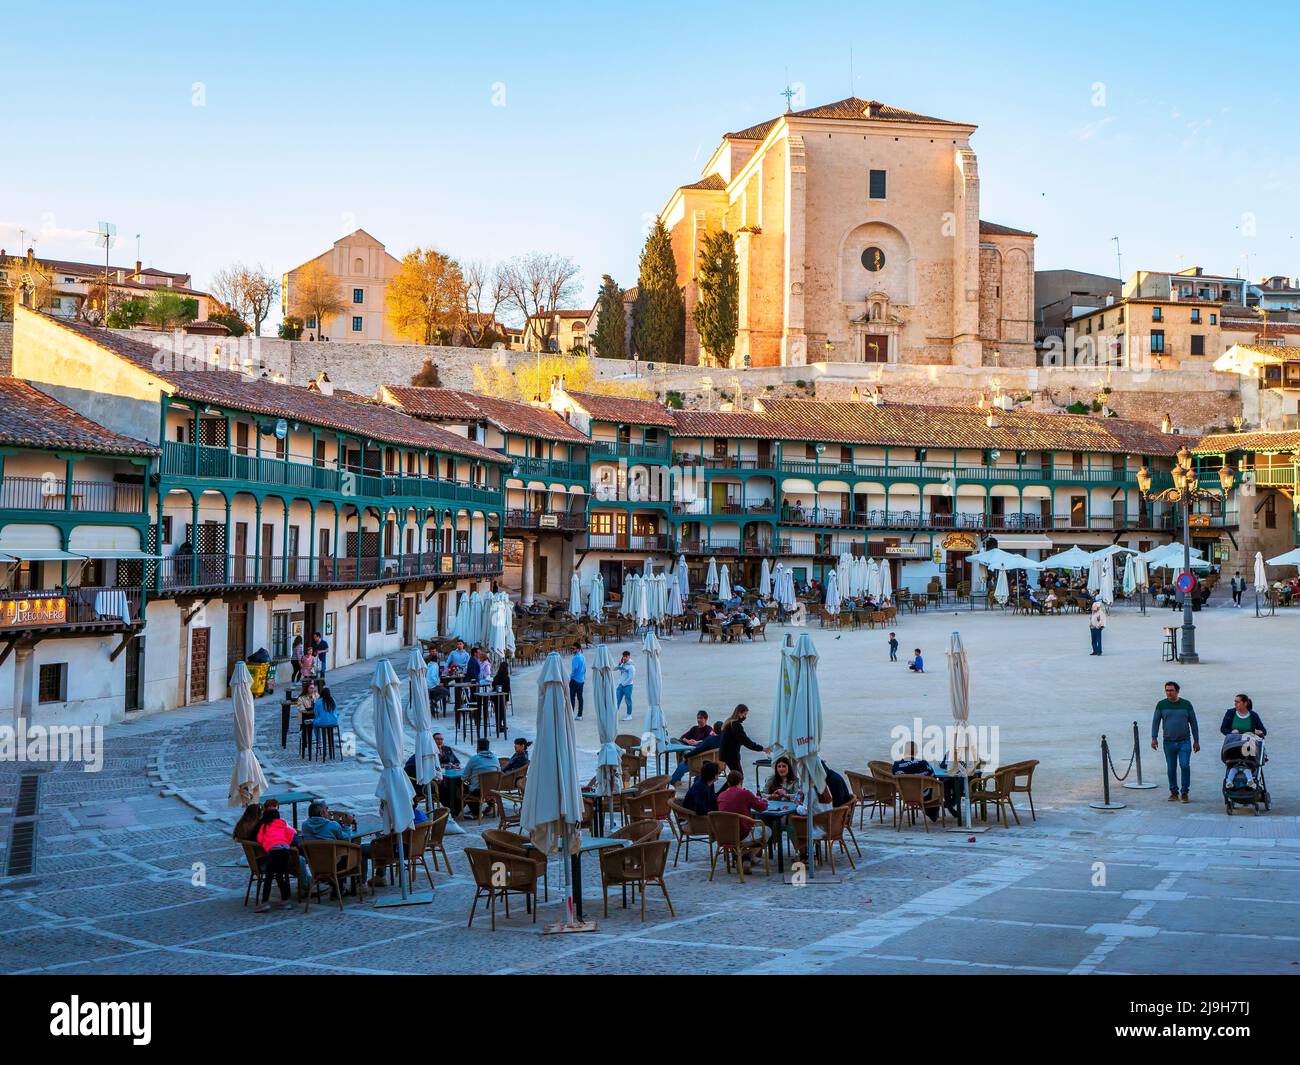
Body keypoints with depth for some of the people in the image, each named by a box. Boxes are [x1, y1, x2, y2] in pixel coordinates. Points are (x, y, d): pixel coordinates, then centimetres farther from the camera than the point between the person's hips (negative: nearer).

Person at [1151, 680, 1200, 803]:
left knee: (1185, 766, -12)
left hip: (1184, 742, -1)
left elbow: (1193, 723, 8)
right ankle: (1174, 792, 18)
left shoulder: (1186, 704, 4)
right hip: (1168, 742, 2)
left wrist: (1196, 741, 7)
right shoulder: (1161, 704, 5)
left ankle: (1184, 792, -1)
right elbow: (1156, 722, 7)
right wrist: (1154, 738, -3)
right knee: (1171, 768, 6)